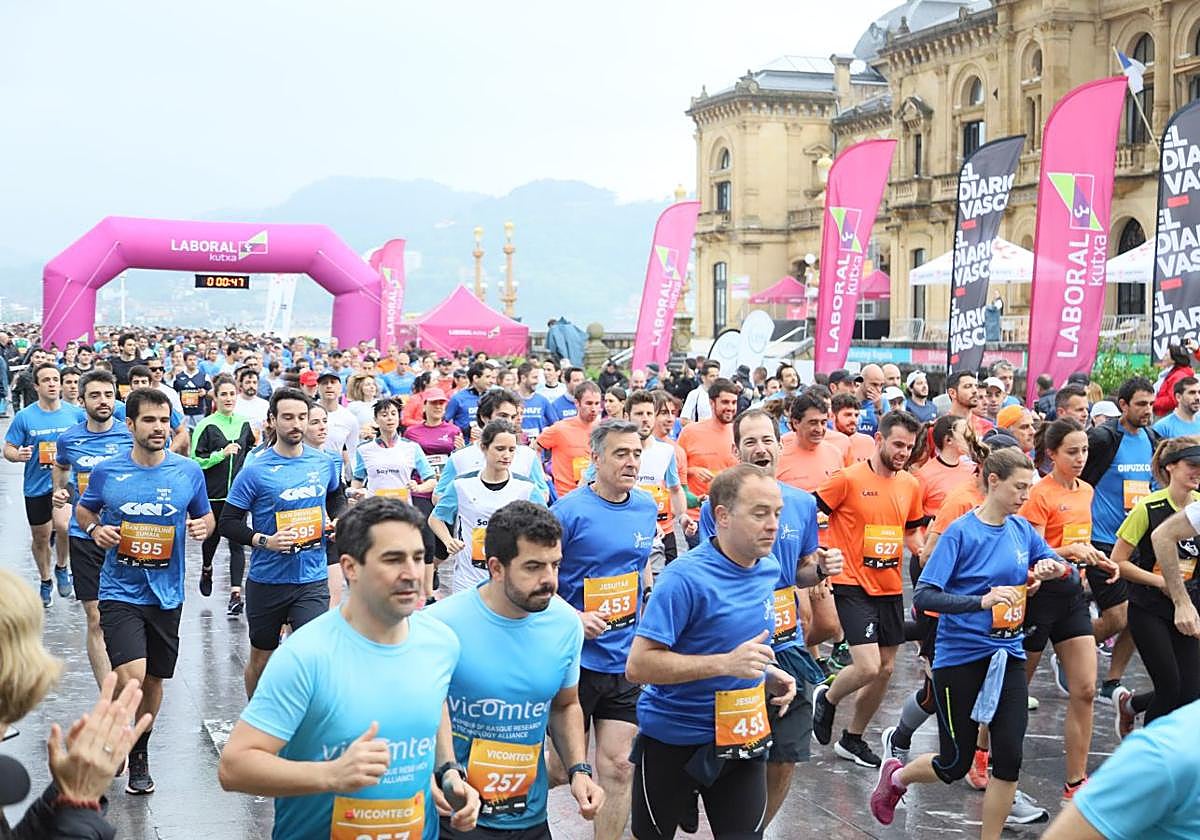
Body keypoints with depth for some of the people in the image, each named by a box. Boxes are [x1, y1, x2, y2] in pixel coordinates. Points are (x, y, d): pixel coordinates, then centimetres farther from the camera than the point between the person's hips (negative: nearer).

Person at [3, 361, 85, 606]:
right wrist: (18, 455, -23)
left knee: (62, 524, -24)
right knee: (40, 538, 13)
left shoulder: (76, 413, -4)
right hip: (36, 485, 1)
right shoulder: (24, 417, -6)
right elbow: (8, 449, -1)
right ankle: (45, 582, 36)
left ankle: (61, 567, 5)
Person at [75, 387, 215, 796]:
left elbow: (206, 516, 13)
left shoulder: (189, 471, -1)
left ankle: (140, 752, 36)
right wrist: (94, 529, -7)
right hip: (120, 590, -2)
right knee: (132, 676, -18)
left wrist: (203, 526, -10)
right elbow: (83, 509, 14)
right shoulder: (106, 472, -4)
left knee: (154, 679, 14)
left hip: (166, 592, 3)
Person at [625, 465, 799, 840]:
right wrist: (726, 664, -31)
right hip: (673, 741, -5)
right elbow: (638, 665, -26)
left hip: (744, 738, 5)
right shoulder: (685, 578, -22)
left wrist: (767, 673, 2)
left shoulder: (769, 569, 1)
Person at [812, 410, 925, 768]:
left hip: (891, 588, 7)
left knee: (885, 668, 9)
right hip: (853, 586, -6)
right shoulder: (848, 479, -11)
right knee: (868, 667, -16)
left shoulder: (911, 485, 7)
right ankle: (827, 699, 16)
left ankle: (853, 738, 27)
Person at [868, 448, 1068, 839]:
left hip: (1007, 655, 5)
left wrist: (1053, 568, -9)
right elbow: (923, 596, -19)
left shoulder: (1022, 530, 3)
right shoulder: (961, 532, -14)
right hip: (960, 657, -5)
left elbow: (1062, 568, 15)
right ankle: (896, 776, 36)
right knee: (955, 764, 6)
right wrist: (982, 600, -33)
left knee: (1009, 757, -4)